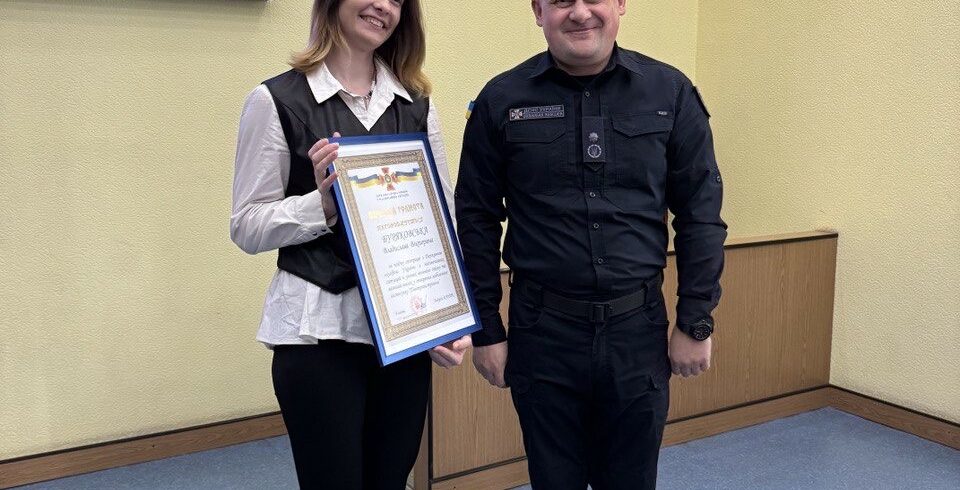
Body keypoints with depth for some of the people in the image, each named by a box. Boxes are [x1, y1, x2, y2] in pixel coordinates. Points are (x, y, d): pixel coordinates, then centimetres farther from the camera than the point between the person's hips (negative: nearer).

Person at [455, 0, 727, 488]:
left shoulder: (670, 92, 0)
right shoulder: (502, 100, -2)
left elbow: (700, 214, 2)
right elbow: (477, 223, 1)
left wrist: (695, 323, 0)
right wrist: (486, 331, 1)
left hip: (638, 327, 1)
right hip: (542, 329, 0)